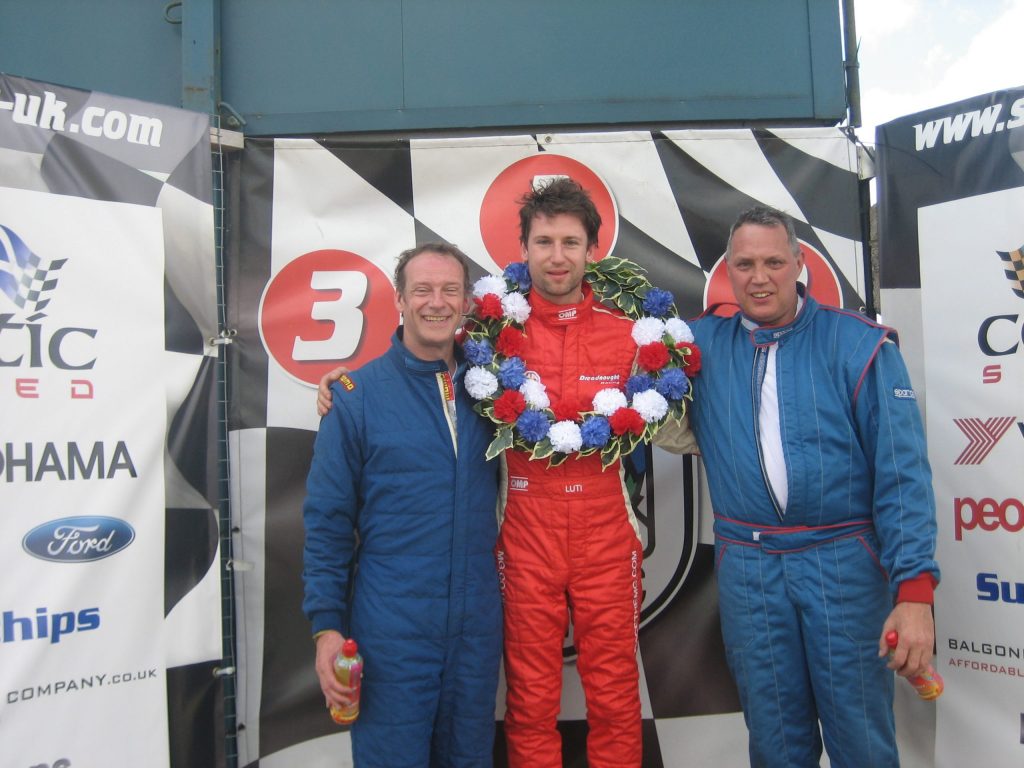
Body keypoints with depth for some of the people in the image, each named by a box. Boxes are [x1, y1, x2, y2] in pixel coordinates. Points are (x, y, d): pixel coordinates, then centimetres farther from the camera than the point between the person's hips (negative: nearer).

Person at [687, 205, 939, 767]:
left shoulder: (859, 345, -4)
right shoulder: (701, 345, 4)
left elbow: (901, 471, -8)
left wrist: (914, 589, -15)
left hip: (844, 562, -2)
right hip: (746, 567, 2)